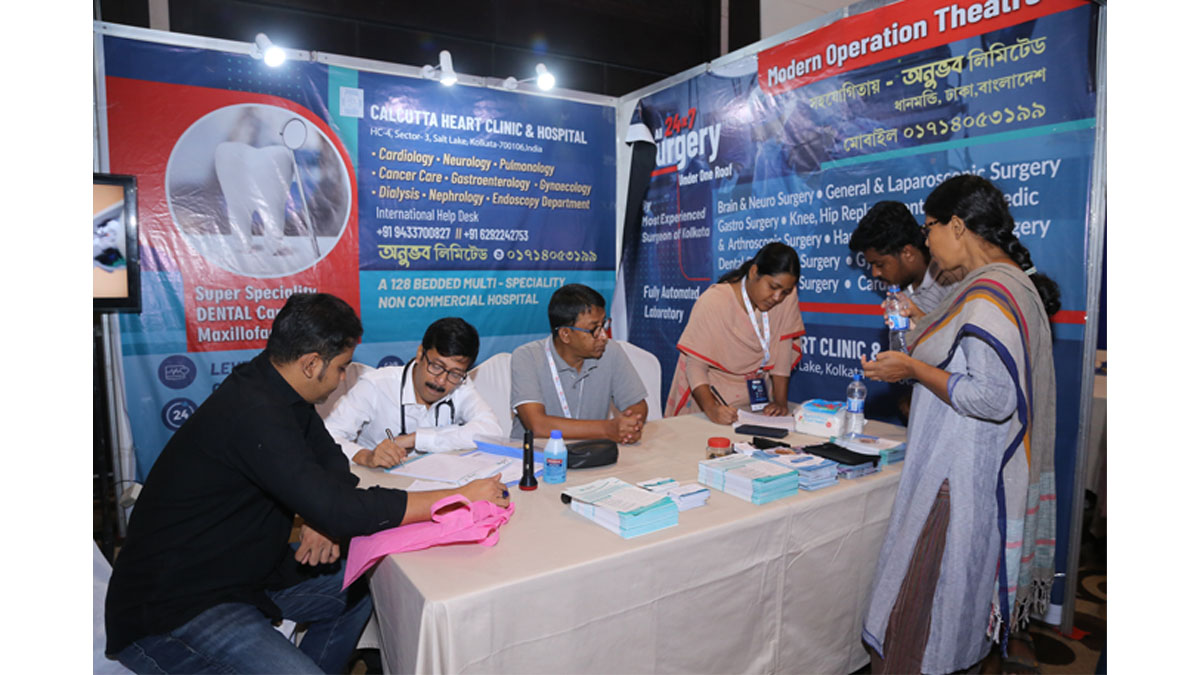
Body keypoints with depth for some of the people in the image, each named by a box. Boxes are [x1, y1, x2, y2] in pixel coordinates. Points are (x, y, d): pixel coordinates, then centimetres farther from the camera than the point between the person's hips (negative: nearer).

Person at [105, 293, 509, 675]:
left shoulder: (273, 390, 0)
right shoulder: (253, 414, -30)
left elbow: (329, 458, 10)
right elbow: (340, 511, -33)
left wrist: (324, 518, -11)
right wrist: (460, 498, -27)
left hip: (237, 571, 9)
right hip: (168, 611, -9)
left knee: (358, 591, 8)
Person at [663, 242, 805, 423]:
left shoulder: (786, 298, -10)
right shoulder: (713, 302, -21)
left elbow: (783, 350, -4)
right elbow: (696, 366, -22)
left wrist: (781, 401, -11)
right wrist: (711, 409, -35)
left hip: (754, 396, 3)